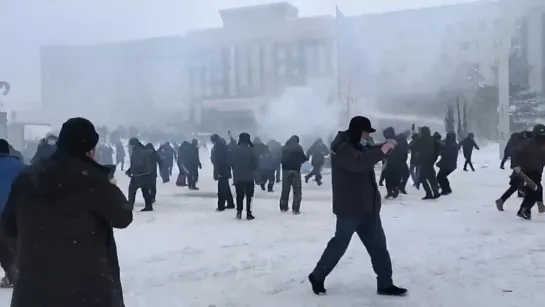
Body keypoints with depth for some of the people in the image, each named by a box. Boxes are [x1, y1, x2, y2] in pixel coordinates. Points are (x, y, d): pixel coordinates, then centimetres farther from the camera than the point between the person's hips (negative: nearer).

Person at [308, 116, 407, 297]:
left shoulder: (358, 146, 14)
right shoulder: (342, 148, -18)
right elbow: (358, 163, -35)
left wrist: (383, 147, 8)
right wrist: (381, 151, -37)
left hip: (367, 207, 9)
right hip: (349, 208, -9)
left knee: (378, 245, 8)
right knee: (339, 244, 1)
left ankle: (385, 284, 15)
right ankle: (317, 277, 19)